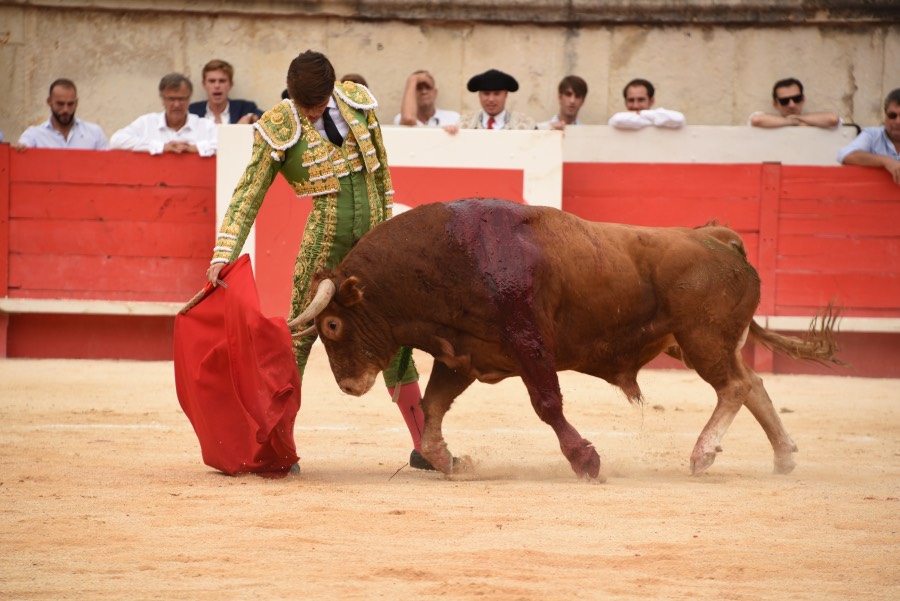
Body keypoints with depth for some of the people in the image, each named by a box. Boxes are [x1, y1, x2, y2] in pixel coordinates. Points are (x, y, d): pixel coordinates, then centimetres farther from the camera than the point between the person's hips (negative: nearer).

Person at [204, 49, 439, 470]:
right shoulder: (279, 129, -10)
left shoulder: (356, 101, 0)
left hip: (373, 234, 3)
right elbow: (247, 197, -10)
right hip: (325, 239, -3)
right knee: (301, 333, -5)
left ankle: (424, 446, 14)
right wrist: (223, 255, -19)